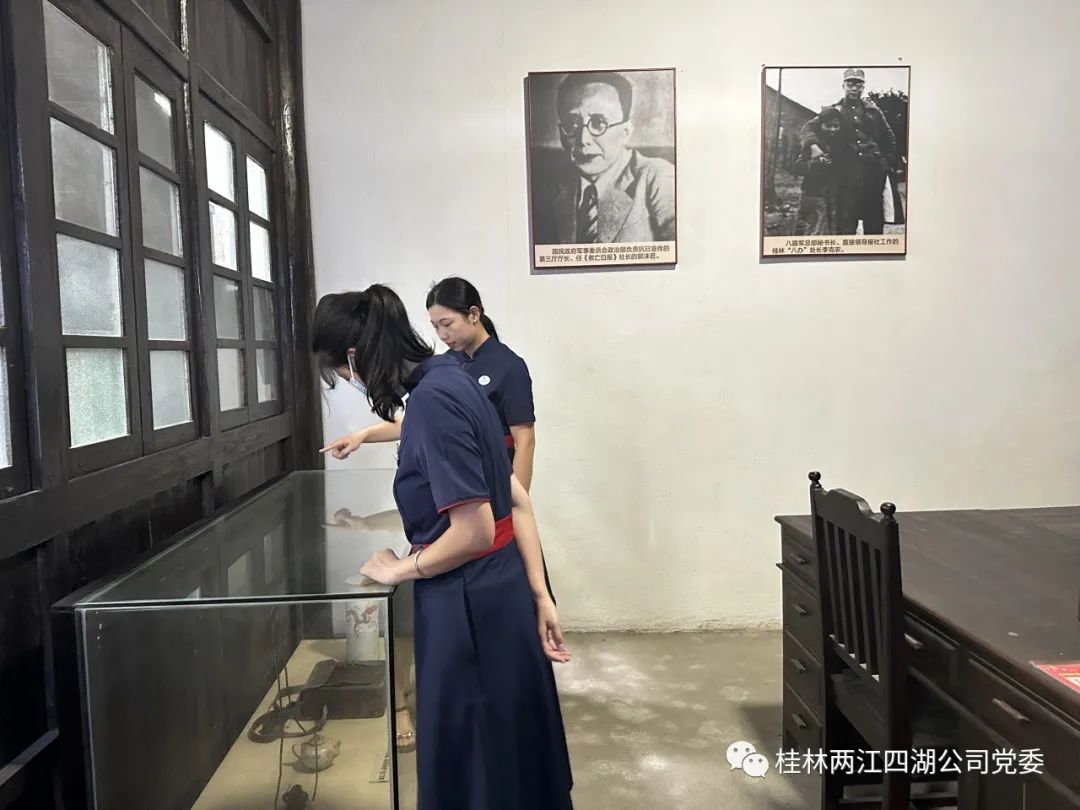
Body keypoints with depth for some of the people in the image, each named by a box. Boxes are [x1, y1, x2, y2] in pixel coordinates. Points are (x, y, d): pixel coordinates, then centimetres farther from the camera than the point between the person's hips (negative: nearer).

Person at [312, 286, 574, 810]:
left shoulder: (433, 399, -21)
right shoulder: (449, 381, 7)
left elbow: (474, 532, -24)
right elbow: (518, 499, 9)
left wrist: (401, 569, -7)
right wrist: (540, 597, 10)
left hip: (470, 609, -9)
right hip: (498, 598, 9)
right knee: (510, 755, 25)